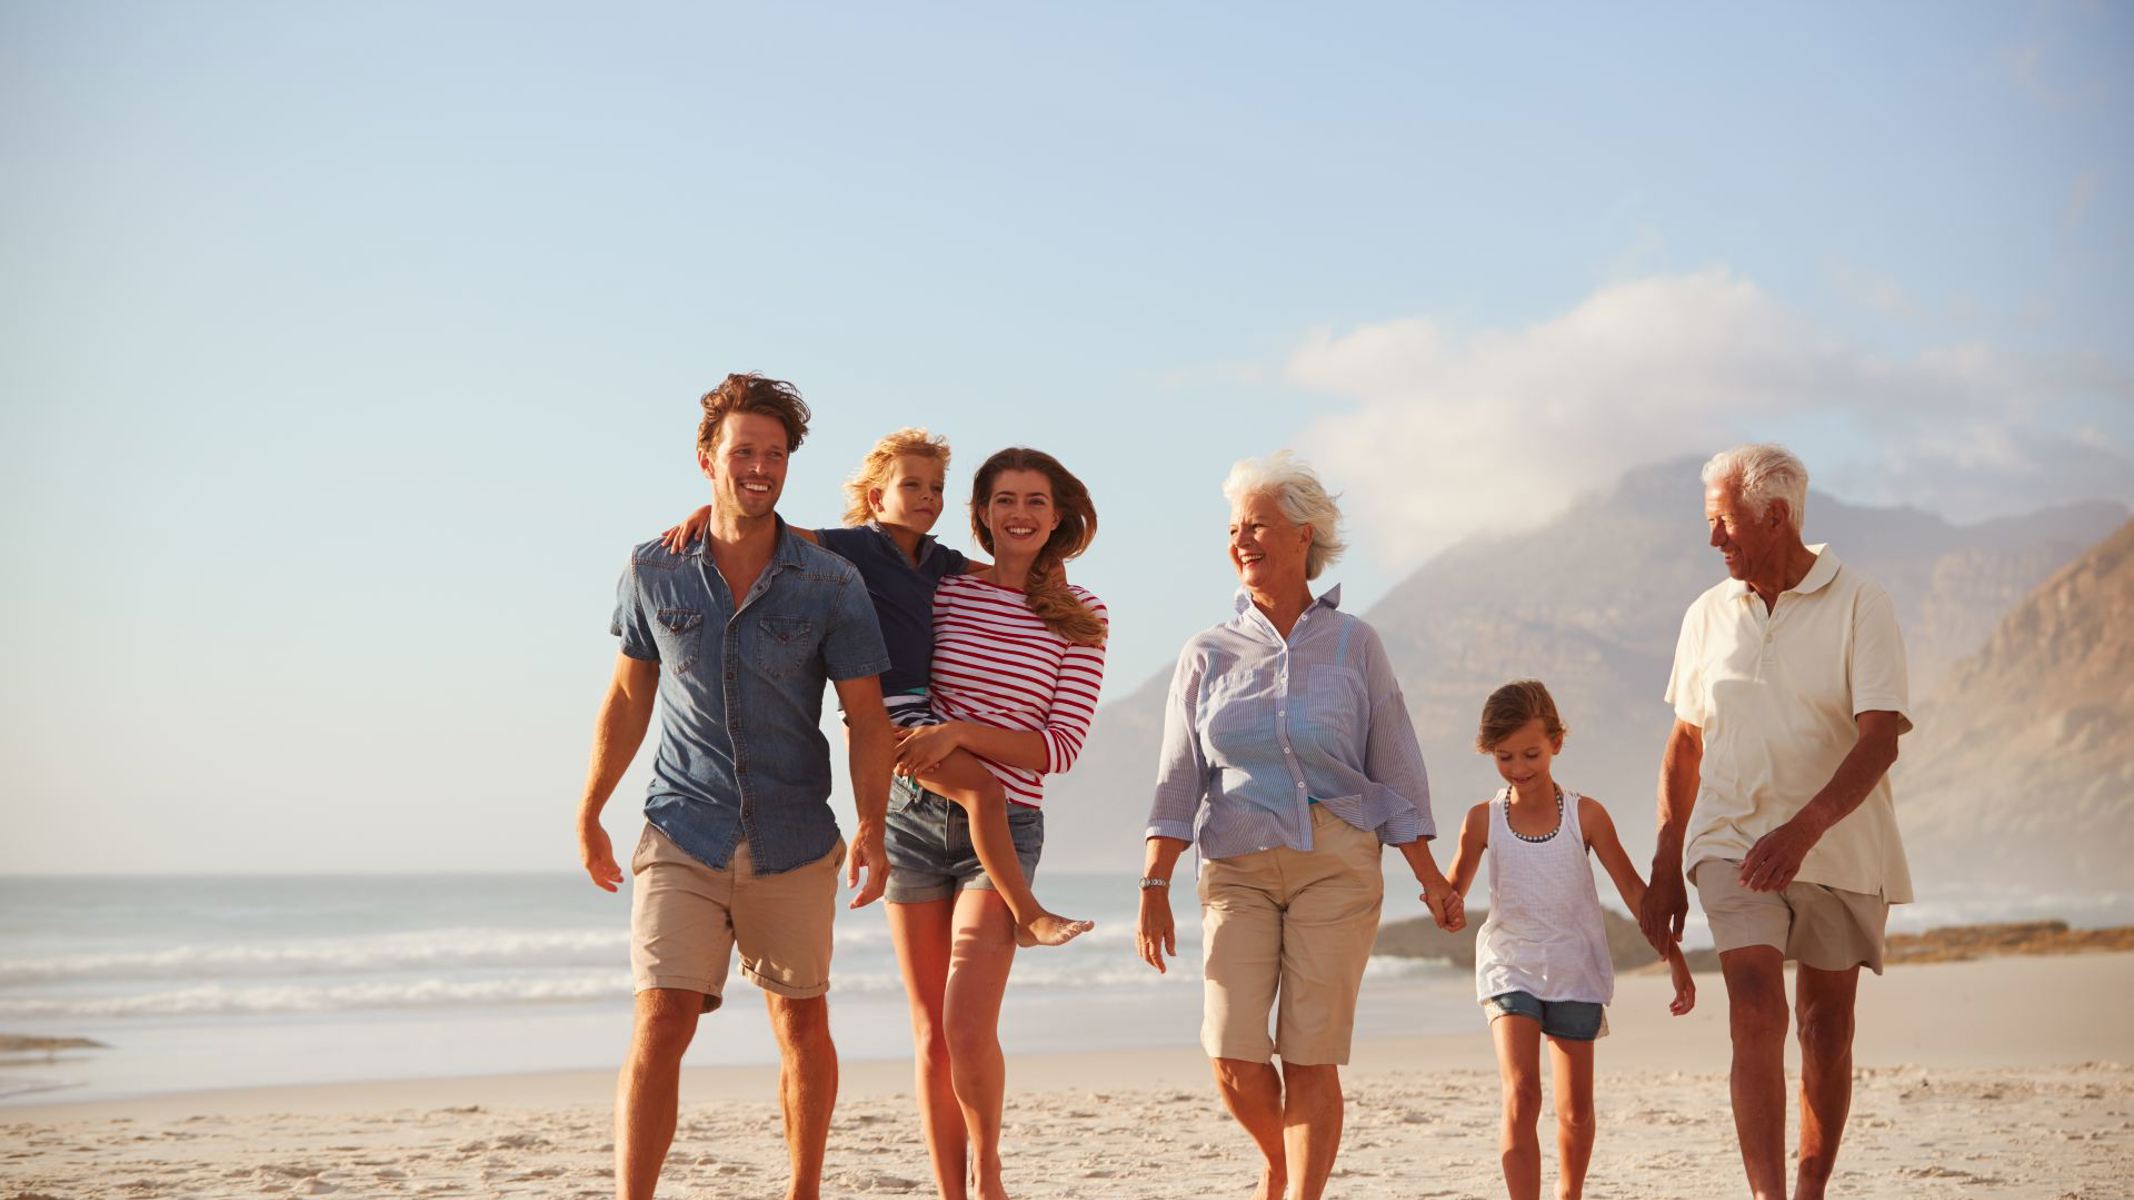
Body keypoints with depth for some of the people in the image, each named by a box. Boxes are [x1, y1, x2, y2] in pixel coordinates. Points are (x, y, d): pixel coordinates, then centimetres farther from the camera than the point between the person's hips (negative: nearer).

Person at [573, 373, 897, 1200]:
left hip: (794, 846, 1)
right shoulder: (655, 572, 0)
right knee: (661, 1025, -12)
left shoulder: (831, 586, -4)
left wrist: (872, 830, -17)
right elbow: (629, 696, 11)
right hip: (682, 839, -1)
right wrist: (589, 813, 13)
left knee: (802, 1027, 12)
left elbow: (867, 717, -4)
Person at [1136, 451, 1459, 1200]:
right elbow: (1178, 782, 3)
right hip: (1237, 865, 1)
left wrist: (1432, 880, 1)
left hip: (1337, 863, -1)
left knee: (1310, 1056, -5)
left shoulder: (1353, 645, 5)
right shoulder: (1209, 655, 7)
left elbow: (1395, 773, 6)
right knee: (1233, 1055, -7)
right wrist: (1154, 886, -6)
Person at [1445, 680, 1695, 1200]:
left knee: (1575, 1108, 10)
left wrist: (1674, 956, -1)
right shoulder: (1484, 820, -6)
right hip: (1510, 967, -1)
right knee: (1520, 1096, -18)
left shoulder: (1585, 815, -7)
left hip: (1575, 971, 1)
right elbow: (1455, 887, 5)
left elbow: (1633, 889, 0)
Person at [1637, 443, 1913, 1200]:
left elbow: (1881, 739, -18)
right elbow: (1684, 748, 13)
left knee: (1826, 1024, 9)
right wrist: (1664, 871, 10)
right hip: (1732, 844, 1)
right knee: (1755, 1015, -15)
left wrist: (1804, 828, -32)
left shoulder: (1858, 605, -8)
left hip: (1841, 850, -1)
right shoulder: (1708, 616, 6)